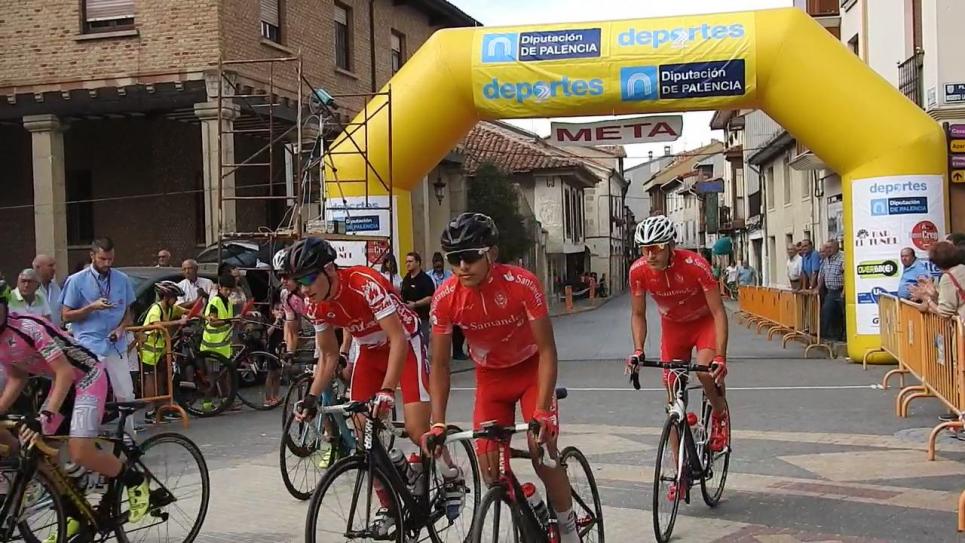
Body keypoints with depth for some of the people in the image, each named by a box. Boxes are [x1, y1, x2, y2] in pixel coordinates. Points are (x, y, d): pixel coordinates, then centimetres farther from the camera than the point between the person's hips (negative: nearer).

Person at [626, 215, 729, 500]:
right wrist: (638, 351, -23)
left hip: (704, 321, -3)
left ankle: (720, 414, 2)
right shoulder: (639, 271, -22)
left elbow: (718, 312, -29)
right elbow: (638, 314, -8)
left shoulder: (695, 265, -31)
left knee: (706, 371, -32)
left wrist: (720, 357, -38)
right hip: (673, 325, 3)